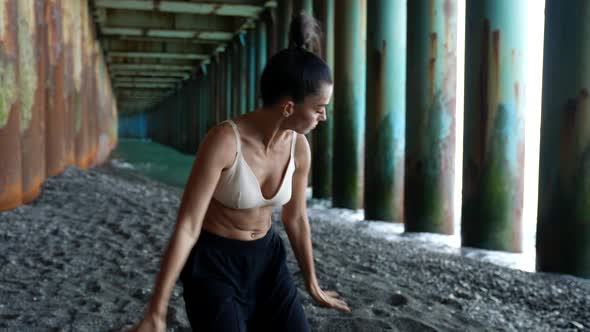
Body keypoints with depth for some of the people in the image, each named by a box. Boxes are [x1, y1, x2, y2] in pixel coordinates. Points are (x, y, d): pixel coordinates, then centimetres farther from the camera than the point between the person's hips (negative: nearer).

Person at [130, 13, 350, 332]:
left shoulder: (299, 147, -8)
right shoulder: (223, 140, -27)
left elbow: (296, 218, 7)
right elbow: (186, 227, -25)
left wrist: (312, 284, 19)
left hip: (265, 258, 6)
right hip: (213, 263, -5)